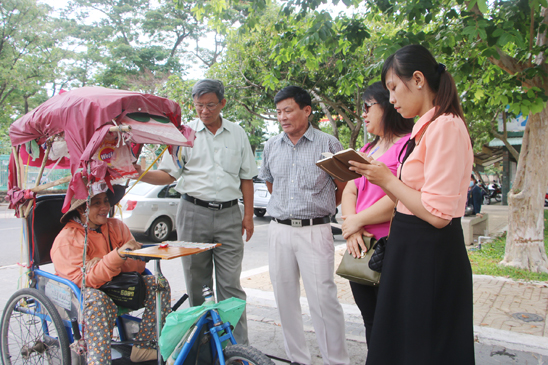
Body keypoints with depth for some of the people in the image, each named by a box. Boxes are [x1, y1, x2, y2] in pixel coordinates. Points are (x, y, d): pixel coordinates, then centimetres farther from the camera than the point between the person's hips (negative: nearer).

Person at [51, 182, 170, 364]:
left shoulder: (117, 226, 1)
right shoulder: (67, 239, -14)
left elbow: (139, 265, -6)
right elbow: (84, 281, -27)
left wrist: (103, 264, -23)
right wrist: (118, 255, -40)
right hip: (80, 296, -5)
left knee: (157, 283, -13)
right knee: (98, 300, -38)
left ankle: (143, 348, -10)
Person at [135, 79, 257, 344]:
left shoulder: (237, 134, 9)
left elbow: (246, 178, 11)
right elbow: (169, 174, 1)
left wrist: (248, 215, 5)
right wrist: (140, 174, -18)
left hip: (228, 215, 0)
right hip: (193, 213, 0)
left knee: (230, 283, -1)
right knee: (197, 283, 9)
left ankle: (239, 347, 7)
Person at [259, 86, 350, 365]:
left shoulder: (328, 143, -2)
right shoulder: (271, 146, 10)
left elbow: (343, 187, 6)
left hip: (314, 230, -4)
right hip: (279, 230, 5)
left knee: (322, 299, -6)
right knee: (285, 298, 10)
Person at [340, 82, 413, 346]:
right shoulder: (367, 149, 18)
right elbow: (349, 191, 12)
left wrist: (356, 221, -10)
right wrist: (351, 229, -7)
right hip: (360, 246, 8)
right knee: (370, 323, 17)